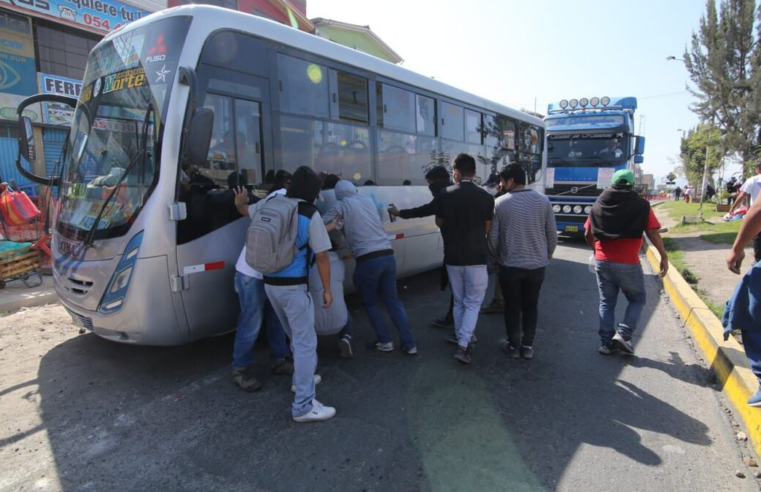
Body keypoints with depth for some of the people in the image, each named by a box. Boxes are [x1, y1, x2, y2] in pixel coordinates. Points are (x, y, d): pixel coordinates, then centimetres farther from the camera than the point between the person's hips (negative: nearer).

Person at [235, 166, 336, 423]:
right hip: (293, 286, -8)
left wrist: (240, 200, 51)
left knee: (297, 336, 25)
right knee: (306, 343, -2)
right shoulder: (311, 215, -13)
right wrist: (327, 289, -2)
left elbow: (245, 209, 27)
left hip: (270, 284, 8)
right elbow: (322, 257, -11)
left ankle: (301, 378, 41)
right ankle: (303, 406, 1)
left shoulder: (270, 204, 6)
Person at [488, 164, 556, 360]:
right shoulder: (543, 201, -4)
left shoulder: (500, 202, -9)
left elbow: (493, 235, -5)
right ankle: (527, 346, 21)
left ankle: (514, 345, 21)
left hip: (510, 265, -2)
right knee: (531, 306, 16)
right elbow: (552, 232, 1)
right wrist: (549, 254, 19)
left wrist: (497, 256, 13)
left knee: (512, 306, 12)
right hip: (537, 264, 2)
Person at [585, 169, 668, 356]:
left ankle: (607, 342, 14)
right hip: (628, 263, -3)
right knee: (638, 299, 17)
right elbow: (653, 233, -7)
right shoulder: (641, 205, -3)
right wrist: (664, 257, 3)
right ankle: (623, 334, 4)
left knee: (606, 302, 13)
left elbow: (588, 234, 11)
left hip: (602, 261, 3)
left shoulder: (599, 204, 7)